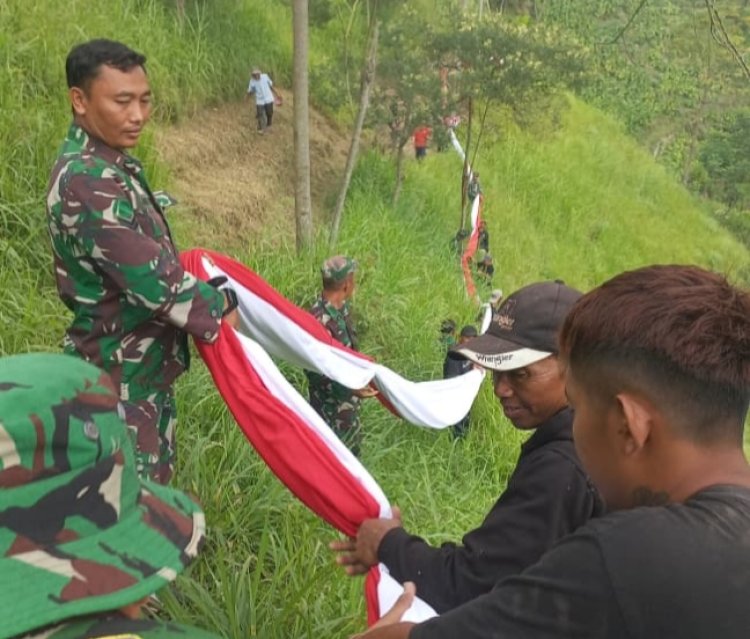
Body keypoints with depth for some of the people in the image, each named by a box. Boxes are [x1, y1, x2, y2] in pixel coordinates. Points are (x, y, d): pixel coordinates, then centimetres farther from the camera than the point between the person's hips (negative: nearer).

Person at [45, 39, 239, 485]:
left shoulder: (117, 164, 7)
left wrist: (204, 293, 7)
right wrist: (219, 310, -12)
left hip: (148, 364, 10)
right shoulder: (84, 182, -25)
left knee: (156, 484, 22)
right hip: (121, 376, -9)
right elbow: (150, 277, -26)